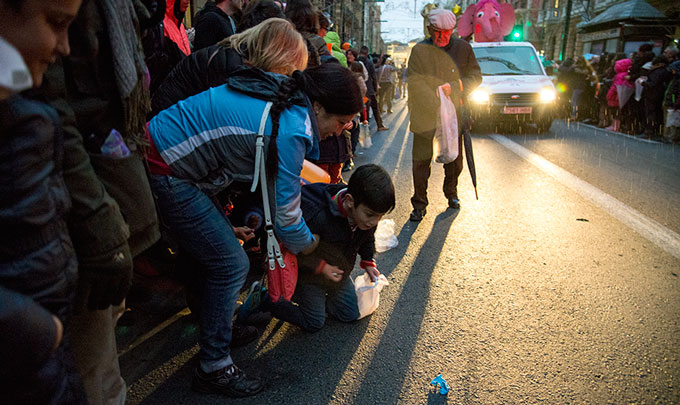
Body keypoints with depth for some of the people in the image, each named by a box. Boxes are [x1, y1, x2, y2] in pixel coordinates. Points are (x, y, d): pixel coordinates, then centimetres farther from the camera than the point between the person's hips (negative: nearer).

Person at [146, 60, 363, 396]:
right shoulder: (290, 131, -23)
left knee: (215, 252, 20)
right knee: (231, 265, -4)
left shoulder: (281, 92, 5)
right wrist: (309, 245, 6)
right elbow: (285, 217, -14)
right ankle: (213, 369, 11)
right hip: (166, 173, -10)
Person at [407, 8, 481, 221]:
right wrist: (437, 106, -22)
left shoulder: (463, 48, 2)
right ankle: (419, 204, 15)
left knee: (455, 161, 15)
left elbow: (475, 76, 5)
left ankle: (451, 193, 40)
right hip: (425, 116, -2)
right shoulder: (419, 50, -5)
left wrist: (453, 86, -14)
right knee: (421, 162, 0)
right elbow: (415, 83, -12)